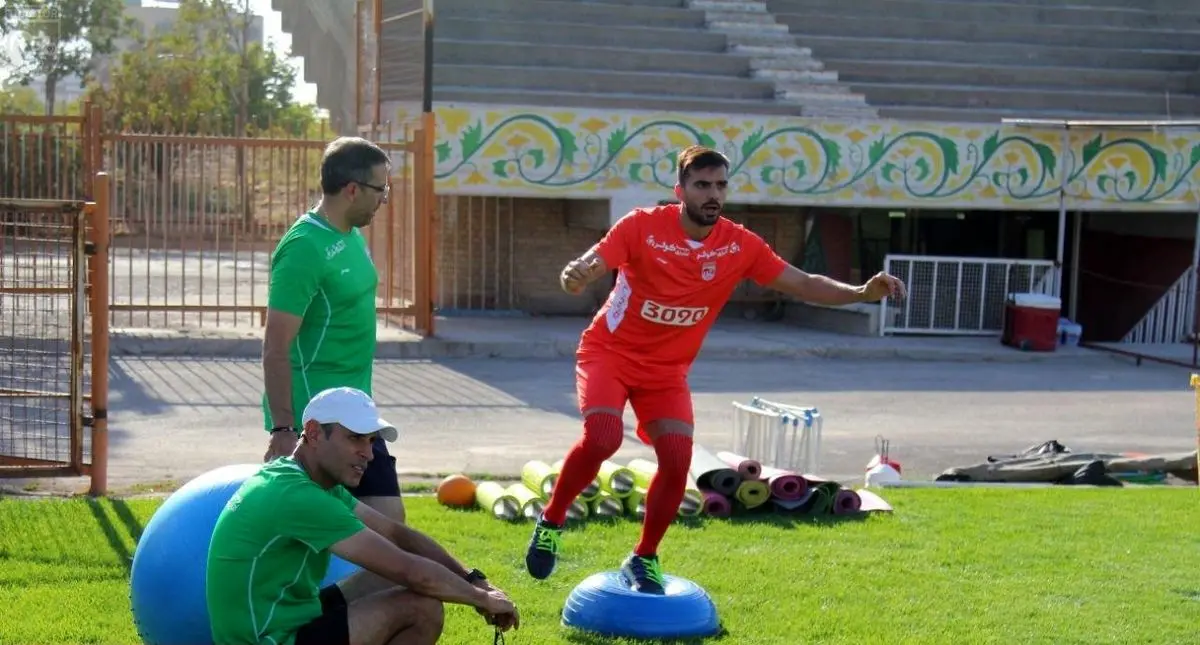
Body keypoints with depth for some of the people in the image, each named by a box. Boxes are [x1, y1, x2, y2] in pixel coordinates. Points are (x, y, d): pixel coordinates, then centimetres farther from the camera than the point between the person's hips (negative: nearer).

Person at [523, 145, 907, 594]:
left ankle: (643, 559, 11)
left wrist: (860, 292, -19)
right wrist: (573, 276, -48)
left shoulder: (741, 246, -7)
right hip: (610, 352, -3)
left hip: (667, 370, 3)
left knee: (677, 460, -11)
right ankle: (551, 522, 0)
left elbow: (803, 284, -4)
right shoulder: (642, 226, -16)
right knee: (602, 439, -26)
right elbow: (588, 266, -24)